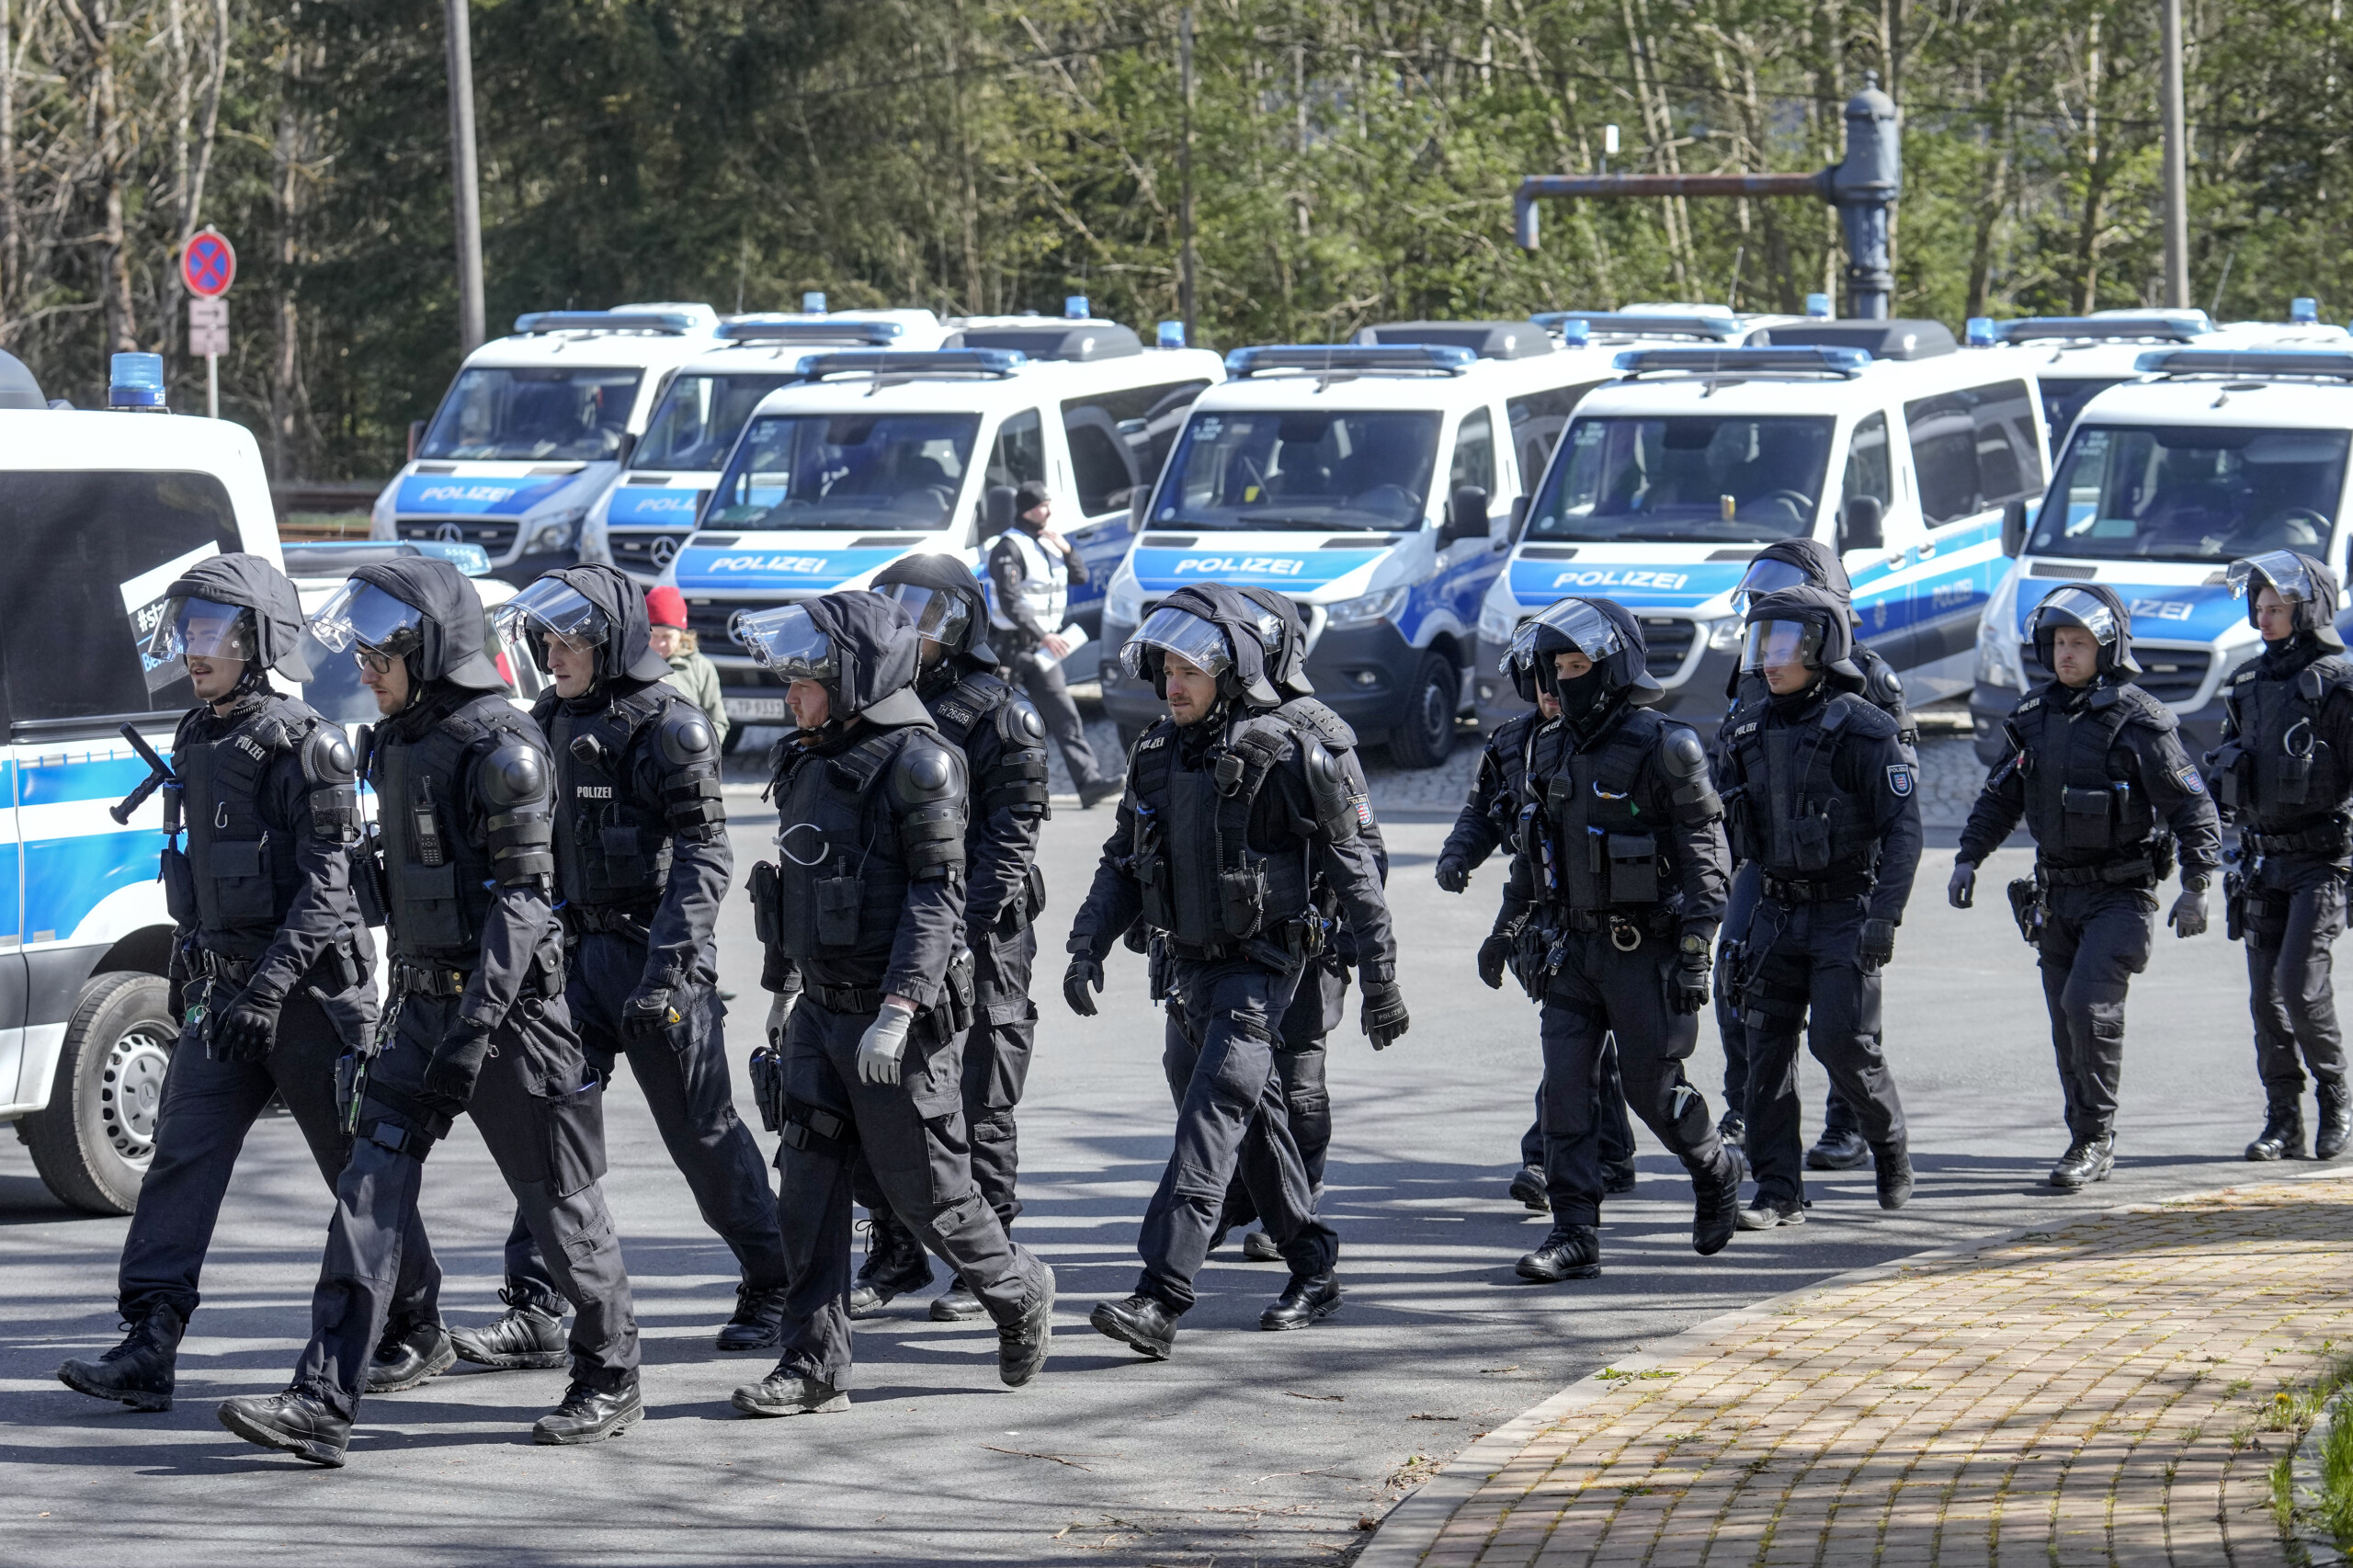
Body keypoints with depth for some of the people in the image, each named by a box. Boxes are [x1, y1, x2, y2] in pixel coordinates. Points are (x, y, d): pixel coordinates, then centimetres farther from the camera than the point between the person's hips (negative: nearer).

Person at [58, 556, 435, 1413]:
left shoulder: (302, 745, -14)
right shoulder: (196, 739, 12)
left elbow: (329, 880, -19)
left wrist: (272, 982, -26)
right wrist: (186, 964, 22)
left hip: (310, 989, -7)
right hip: (222, 990, 7)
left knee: (361, 1164, 5)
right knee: (181, 1155, -5)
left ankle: (417, 1331, 21)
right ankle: (147, 1349, -11)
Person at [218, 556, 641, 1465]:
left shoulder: (500, 748, -15)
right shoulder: (397, 743, 11)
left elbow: (518, 899, -19)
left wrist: (474, 1031, -24)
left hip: (508, 1004, -8)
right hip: (420, 1002, 8)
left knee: (558, 1200, 5)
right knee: (369, 1192, -4)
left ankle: (611, 1380, 22)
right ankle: (323, 1404, -10)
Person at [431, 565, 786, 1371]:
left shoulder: (666, 725, -12)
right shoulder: (552, 721, 11)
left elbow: (704, 854, -16)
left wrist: (669, 960, -25)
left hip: (654, 950, -7)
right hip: (578, 947, 7)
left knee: (699, 1129, 2)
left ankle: (772, 1281, 19)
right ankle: (534, 1311, -4)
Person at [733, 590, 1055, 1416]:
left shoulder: (916, 762, -14)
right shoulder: (811, 764, 11)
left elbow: (937, 897, -18)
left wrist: (897, 1011, -25)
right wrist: (788, 988, 21)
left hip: (901, 1015, -8)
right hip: (821, 1008, 8)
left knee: (924, 1187, 2)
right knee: (808, 1183, 1)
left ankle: (1020, 1294, 26)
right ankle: (814, 1367, 2)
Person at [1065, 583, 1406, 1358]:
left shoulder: (1285, 756, -14)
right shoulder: (1158, 754, 5)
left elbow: (1353, 870, -8)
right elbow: (1121, 864, 12)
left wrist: (1380, 982, -7)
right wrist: (1087, 949, -2)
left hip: (1260, 966, -7)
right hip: (1189, 966, 7)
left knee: (1209, 1121, -17)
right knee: (1254, 1122, 17)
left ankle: (1161, 1298, -26)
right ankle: (1312, 1270, 32)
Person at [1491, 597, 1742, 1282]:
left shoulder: (1661, 749, -12)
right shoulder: (1551, 749, 9)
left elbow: (1704, 857, -12)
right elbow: (1533, 848, 20)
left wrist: (1695, 953, -16)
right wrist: (1511, 929, 17)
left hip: (1645, 948, -6)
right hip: (1573, 943, 6)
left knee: (1652, 1085, 1)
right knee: (1566, 1086, -3)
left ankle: (1716, 1174, 30)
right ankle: (1575, 1235, -3)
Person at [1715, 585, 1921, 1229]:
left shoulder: (1861, 728, -11)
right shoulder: (1746, 729, 8)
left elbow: (1903, 828, -13)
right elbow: (1720, 826, 17)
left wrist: (1883, 916, -20)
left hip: (1847, 910, -6)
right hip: (1777, 911, 6)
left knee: (1841, 1041, -11)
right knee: (1767, 1048, -1)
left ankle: (1890, 1147, 16)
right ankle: (1778, 1193, 3)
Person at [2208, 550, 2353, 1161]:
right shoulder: (2249, 685, 13)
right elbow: (2226, 778, 22)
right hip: (2263, 862, 7)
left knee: (2301, 983, -14)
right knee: (2266, 996, 3)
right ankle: (2283, 1123, 9)